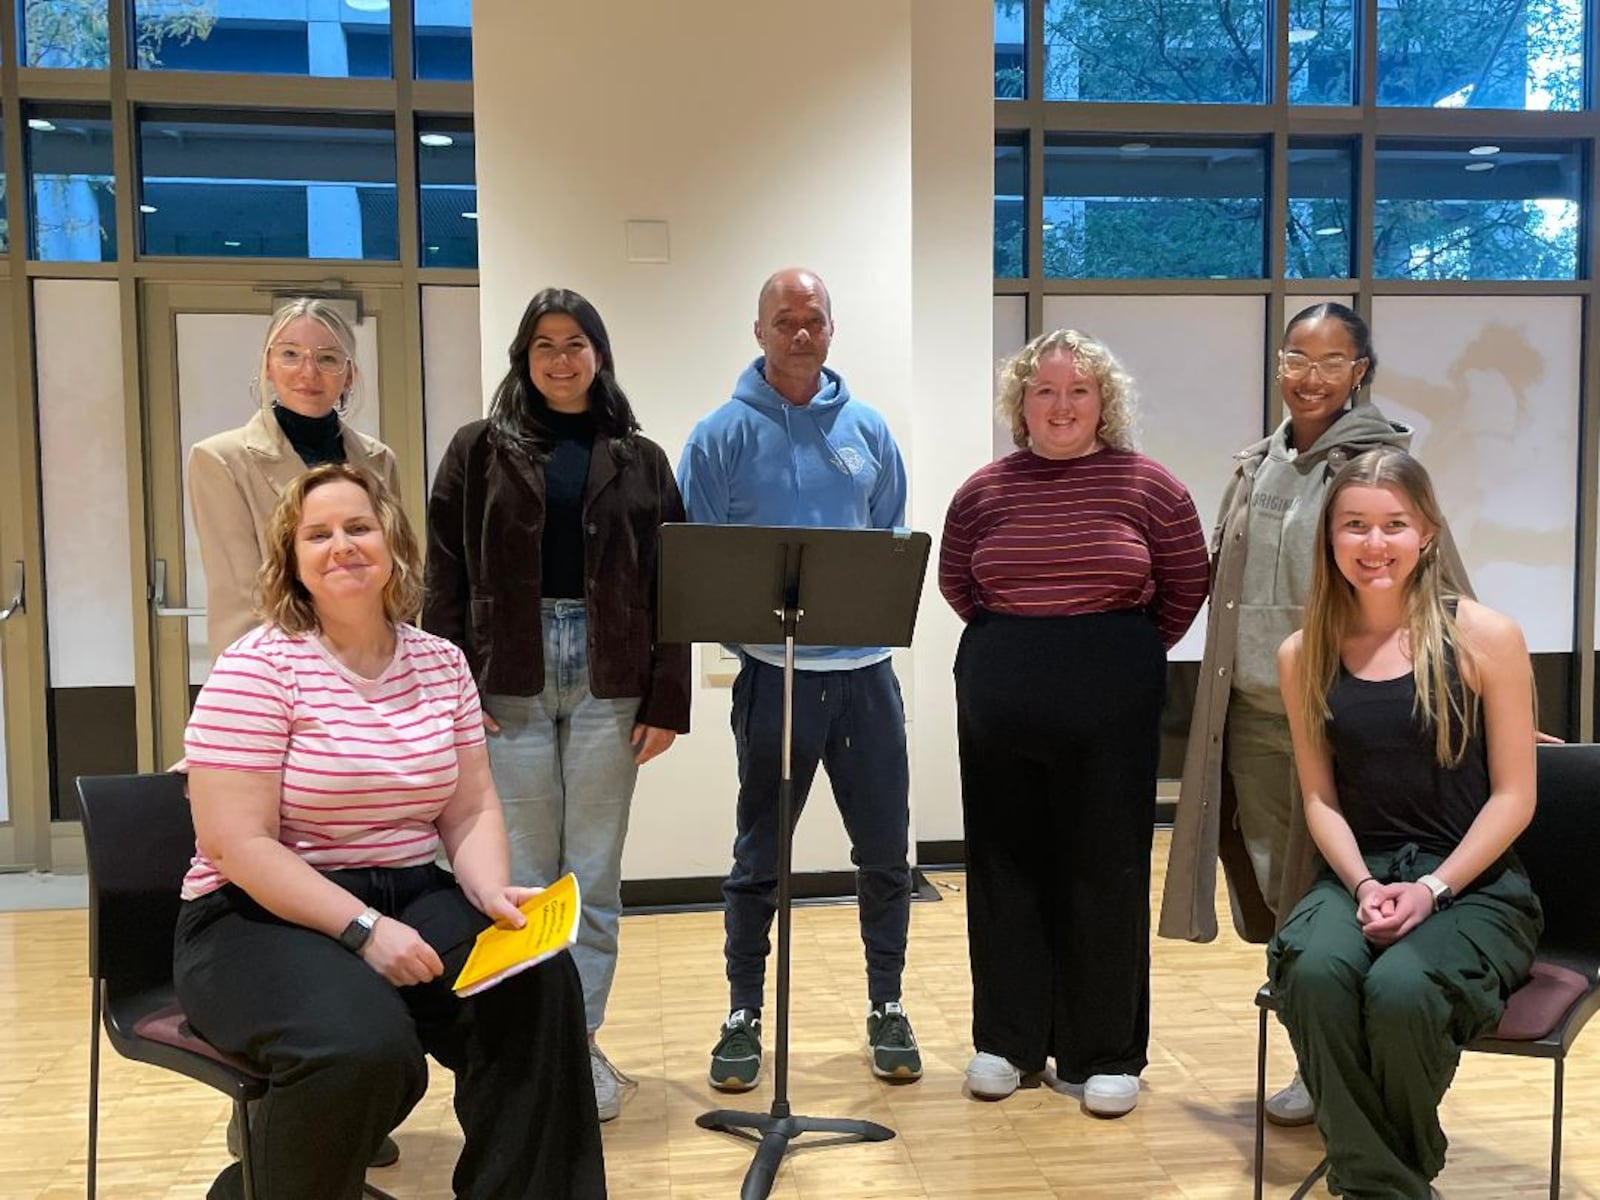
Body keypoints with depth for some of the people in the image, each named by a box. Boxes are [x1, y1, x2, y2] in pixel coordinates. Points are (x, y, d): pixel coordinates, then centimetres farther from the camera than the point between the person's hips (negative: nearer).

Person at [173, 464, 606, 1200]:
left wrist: (493, 894, -14)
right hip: (264, 918, -4)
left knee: (537, 981, -22)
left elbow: (470, 810, 7)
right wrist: (363, 929, -24)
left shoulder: (441, 664, 5)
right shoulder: (257, 668, -11)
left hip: (411, 898, 5)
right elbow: (236, 844, -17)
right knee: (366, 1046, -32)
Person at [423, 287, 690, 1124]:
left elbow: (670, 585, 4)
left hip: (608, 680, 1)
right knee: (523, 873, 7)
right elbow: (445, 573, 2)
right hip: (510, 677, 0)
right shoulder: (480, 449, 6)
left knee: (595, 873, 7)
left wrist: (668, 701, -2)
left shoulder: (640, 459, 8)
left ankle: (583, 1039, 20)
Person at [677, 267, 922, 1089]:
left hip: (865, 666, 3)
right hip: (772, 670, -2)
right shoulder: (723, 435, -2)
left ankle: (887, 1009, 27)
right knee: (759, 857, 9)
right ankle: (743, 1016, 23)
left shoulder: (867, 429, 8)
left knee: (884, 851, 10)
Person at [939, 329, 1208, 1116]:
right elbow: (956, 584, 16)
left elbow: (1187, 585, 6)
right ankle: (1006, 1039, 24)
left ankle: (1104, 1053, 18)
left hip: (1110, 705, -2)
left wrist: (1130, 654, 9)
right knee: (1005, 865, 9)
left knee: (1106, 871, 4)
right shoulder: (983, 491, 4)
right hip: (999, 702, 2)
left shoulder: (1146, 484, -2)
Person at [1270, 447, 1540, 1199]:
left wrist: (1433, 889, -14)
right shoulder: (1304, 655, 4)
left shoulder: (1485, 638, -4)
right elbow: (1320, 797, 5)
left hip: (1475, 887, -2)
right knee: (1314, 972, -31)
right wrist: (1362, 885, -12)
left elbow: (1513, 796, -4)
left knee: (1400, 989, -32)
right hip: (1359, 876, 2)